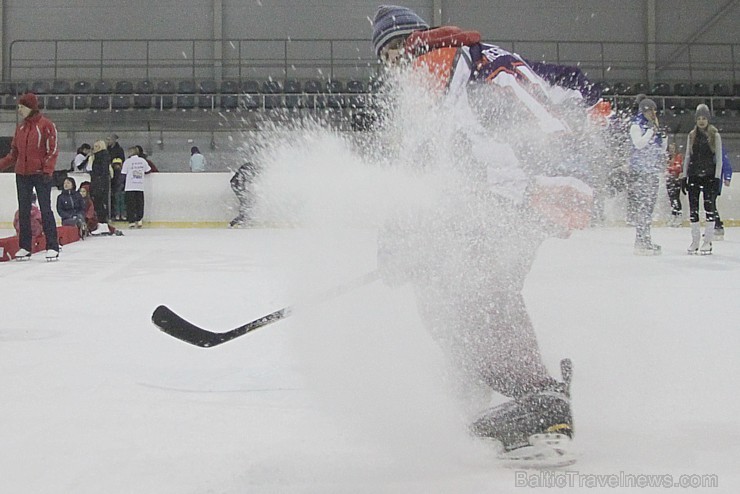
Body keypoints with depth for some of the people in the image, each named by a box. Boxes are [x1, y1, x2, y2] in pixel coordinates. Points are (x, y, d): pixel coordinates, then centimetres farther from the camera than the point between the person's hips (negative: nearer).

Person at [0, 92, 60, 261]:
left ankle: (52, 247, -1)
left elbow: (53, 150, -10)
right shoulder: (20, 128, 13)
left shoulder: (46, 125, -7)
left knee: (45, 210, -4)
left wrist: (47, 170, -18)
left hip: (41, 174, -6)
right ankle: (24, 247, 13)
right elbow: (14, 153, 16)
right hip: (22, 174, 6)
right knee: (23, 211, 7)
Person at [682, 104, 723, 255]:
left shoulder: (715, 135, 0)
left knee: (710, 206, -5)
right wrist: (684, 177, 7)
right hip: (694, 175, 3)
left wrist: (717, 177, -9)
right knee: (693, 207, 3)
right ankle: (695, 240, 11)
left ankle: (707, 242, -2)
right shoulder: (692, 136, 10)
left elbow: (719, 158, -2)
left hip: (709, 175, -3)